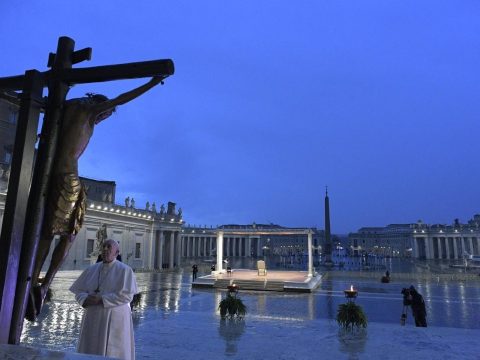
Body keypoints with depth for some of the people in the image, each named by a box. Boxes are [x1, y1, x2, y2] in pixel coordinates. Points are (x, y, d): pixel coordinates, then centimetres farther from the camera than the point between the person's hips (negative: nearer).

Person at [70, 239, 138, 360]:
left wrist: (101, 299, -19)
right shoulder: (91, 269, 8)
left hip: (115, 318, -5)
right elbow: (79, 291, 7)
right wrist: (86, 299, -15)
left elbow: (126, 295, -16)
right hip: (93, 318, 5)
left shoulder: (125, 270, -7)